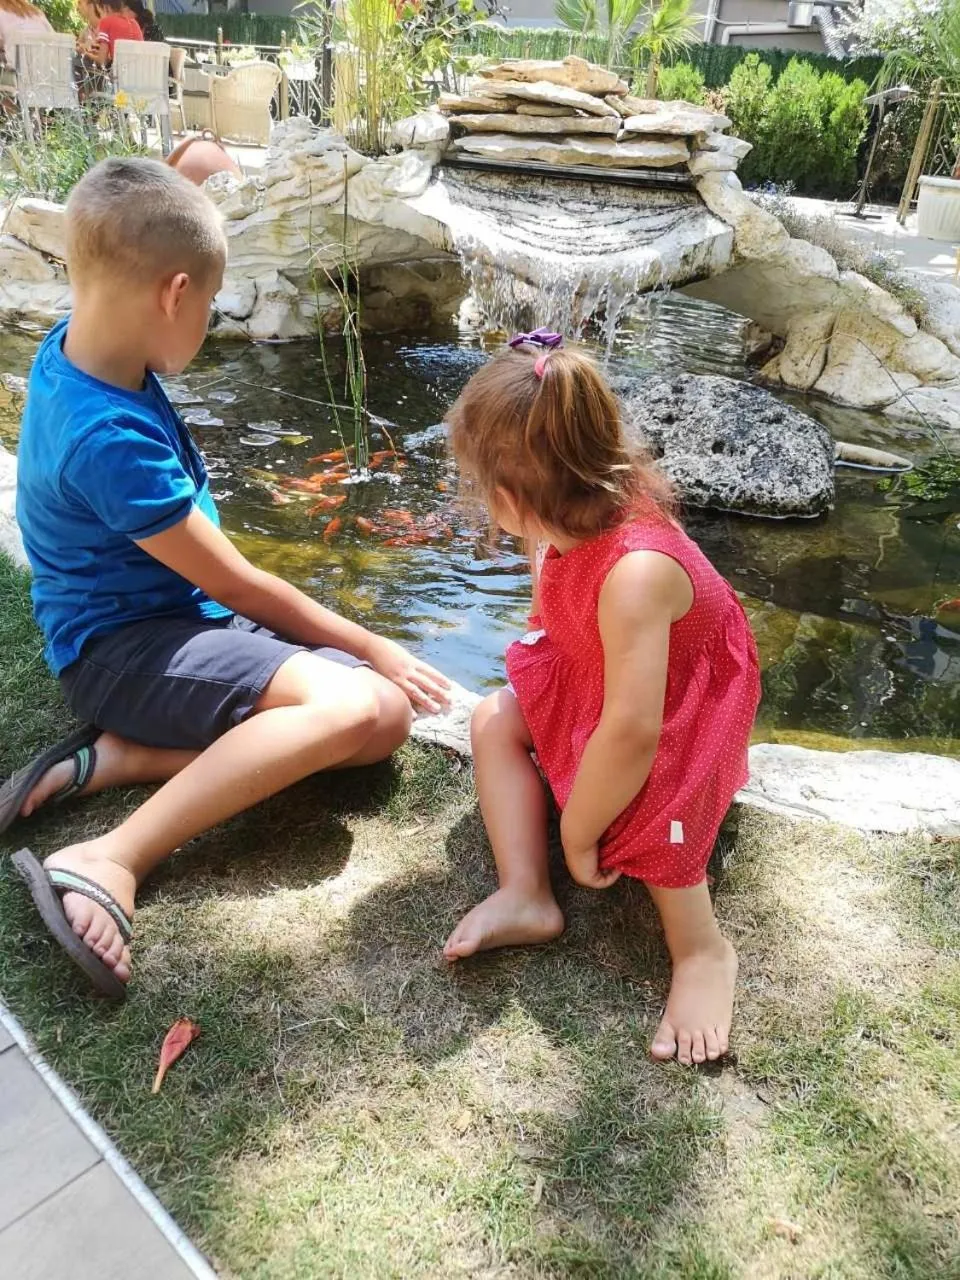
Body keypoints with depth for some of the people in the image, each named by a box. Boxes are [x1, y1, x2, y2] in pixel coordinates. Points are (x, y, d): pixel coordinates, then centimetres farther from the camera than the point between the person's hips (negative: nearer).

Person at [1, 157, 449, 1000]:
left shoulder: (78, 347, 0)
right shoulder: (109, 440, -26)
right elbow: (236, 585, -19)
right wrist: (373, 649, -9)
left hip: (183, 620, 9)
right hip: (125, 648, -9)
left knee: (387, 718, -7)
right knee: (356, 704, -31)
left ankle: (119, 757, -7)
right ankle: (110, 863, -26)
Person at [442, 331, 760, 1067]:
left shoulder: (634, 572, -43)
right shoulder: (580, 523, -18)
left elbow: (631, 729, -42)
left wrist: (577, 834, -30)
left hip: (683, 709, -8)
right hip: (596, 676, 8)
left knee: (640, 793, -35)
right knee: (496, 718, -5)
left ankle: (702, 949, -13)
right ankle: (525, 896, -10)